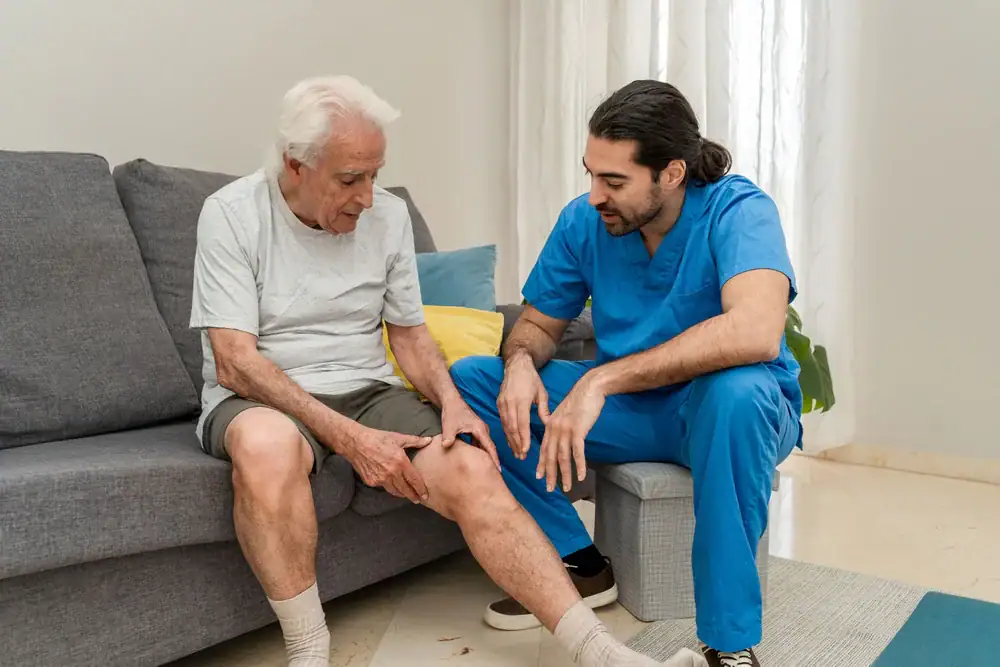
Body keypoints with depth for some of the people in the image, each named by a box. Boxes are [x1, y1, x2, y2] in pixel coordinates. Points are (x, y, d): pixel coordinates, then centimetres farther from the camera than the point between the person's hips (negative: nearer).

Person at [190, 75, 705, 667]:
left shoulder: (389, 214, 4)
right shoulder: (232, 215, -8)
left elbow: (410, 334, 12)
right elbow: (234, 362, -15)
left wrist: (451, 401, -10)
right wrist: (350, 439, -24)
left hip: (369, 393, 4)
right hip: (260, 400, -3)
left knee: (472, 470, -23)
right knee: (267, 442, -39)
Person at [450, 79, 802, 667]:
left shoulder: (739, 210, -21)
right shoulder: (583, 221, -7)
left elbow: (756, 332, -39)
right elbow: (538, 323, 5)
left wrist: (601, 380, -41)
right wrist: (520, 363, -20)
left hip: (724, 413, -4)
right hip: (629, 410, 5)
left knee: (736, 389, -41)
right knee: (469, 379, -7)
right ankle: (579, 563, -3)